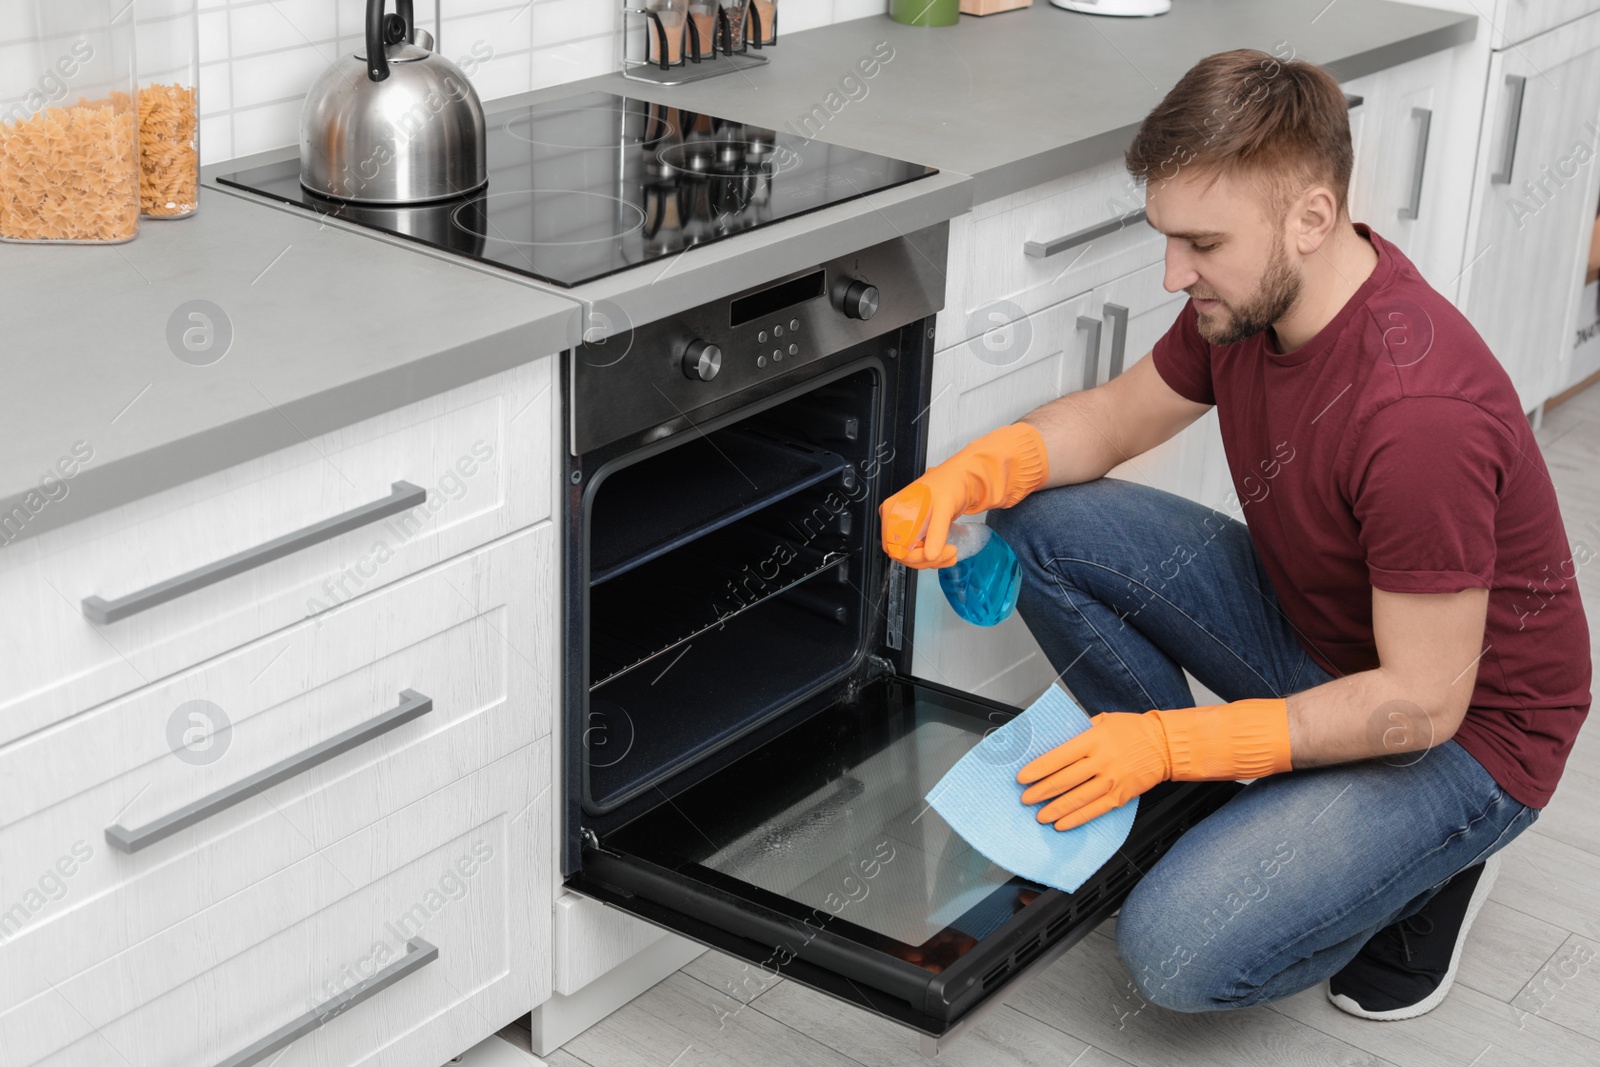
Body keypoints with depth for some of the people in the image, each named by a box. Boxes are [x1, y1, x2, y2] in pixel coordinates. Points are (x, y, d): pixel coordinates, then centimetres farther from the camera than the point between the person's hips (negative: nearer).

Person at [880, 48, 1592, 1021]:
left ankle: (1428, 861, 3)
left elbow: (1419, 703, -29)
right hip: (1310, 630, 8)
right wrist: (968, 474, -15)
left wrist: (1171, 742, -27)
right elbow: (1117, 416, 6)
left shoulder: (1420, 412, -35)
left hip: (1462, 733, -8)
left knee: (1179, 952, -25)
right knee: (1042, 524, -8)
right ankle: (1203, 812, 4)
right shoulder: (1248, 298, -10)